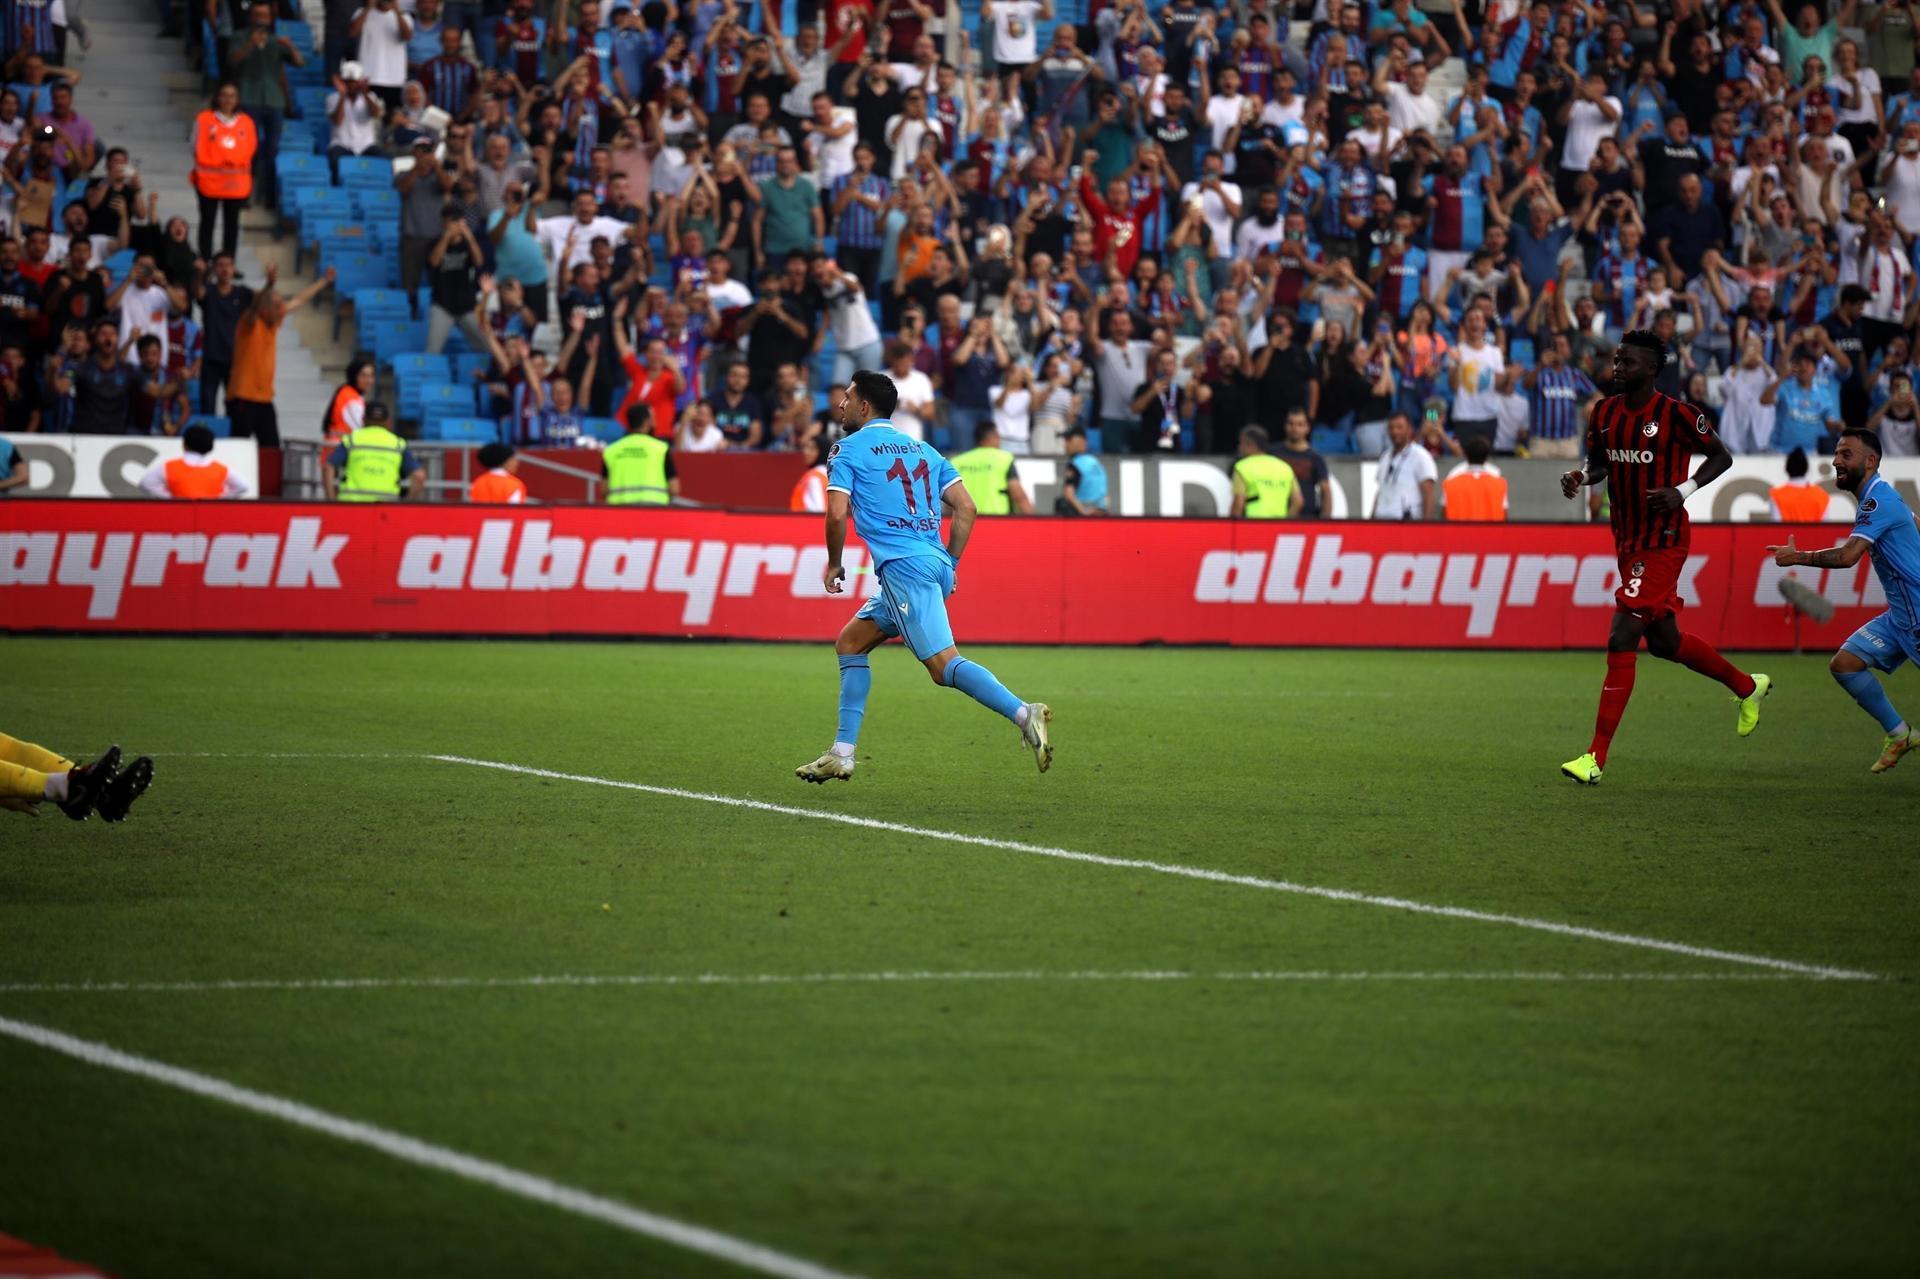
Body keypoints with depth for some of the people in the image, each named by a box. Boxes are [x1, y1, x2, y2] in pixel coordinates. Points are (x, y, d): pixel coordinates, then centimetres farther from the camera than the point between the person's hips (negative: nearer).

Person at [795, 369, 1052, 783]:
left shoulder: (848, 450, 3)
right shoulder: (922, 449, 21)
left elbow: (837, 514, -8)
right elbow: (966, 507, 14)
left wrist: (834, 564, 8)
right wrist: (950, 564, 20)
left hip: (902, 567, -8)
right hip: (936, 564, 8)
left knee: (943, 664, -17)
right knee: (850, 643, 19)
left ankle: (1024, 714, -34)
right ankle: (841, 755, 15)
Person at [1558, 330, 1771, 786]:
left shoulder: (1676, 414, -14)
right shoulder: (1605, 412, 5)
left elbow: (1721, 456, -3)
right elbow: (1599, 464, 18)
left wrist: (1683, 491, -17)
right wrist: (1581, 477, -5)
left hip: (1663, 543, -8)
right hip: (1627, 540, 8)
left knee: (1621, 640, -14)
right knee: (1664, 642, 18)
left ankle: (1597, 757, -13)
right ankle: (1747, 686, 44)